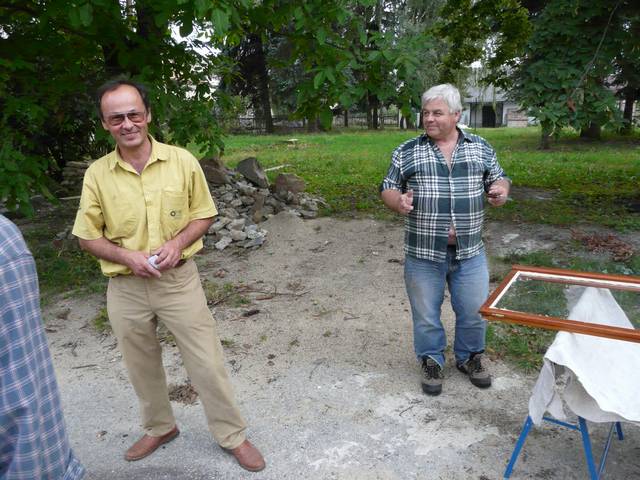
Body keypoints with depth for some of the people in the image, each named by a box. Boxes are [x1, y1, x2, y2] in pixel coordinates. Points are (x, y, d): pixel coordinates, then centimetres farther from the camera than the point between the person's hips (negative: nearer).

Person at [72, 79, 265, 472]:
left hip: (179, 279, -2)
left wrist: (178, 243, -16)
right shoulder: (97, 174, -4)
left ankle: (232, 435, 25)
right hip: (126, 288, 2)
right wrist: (127, 256, -15)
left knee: (207, 363, 4)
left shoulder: (182, 161, -7)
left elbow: (204, 215, 2)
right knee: (142, 366, 19)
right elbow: (88, 236, 3)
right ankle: (160, 428, 44)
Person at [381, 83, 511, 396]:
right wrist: (398, 201, -20)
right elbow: (388, 189, 3)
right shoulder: (406, 153, -1)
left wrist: (501, 189, -10)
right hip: (424, 254, -1)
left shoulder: (481, 148, 5)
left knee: (474, 311, 14)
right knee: (426, 315, 11)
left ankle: (469, 357, 40)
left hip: (470, 253, 2)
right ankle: (432, 362, 34)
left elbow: (499, 179, 13)